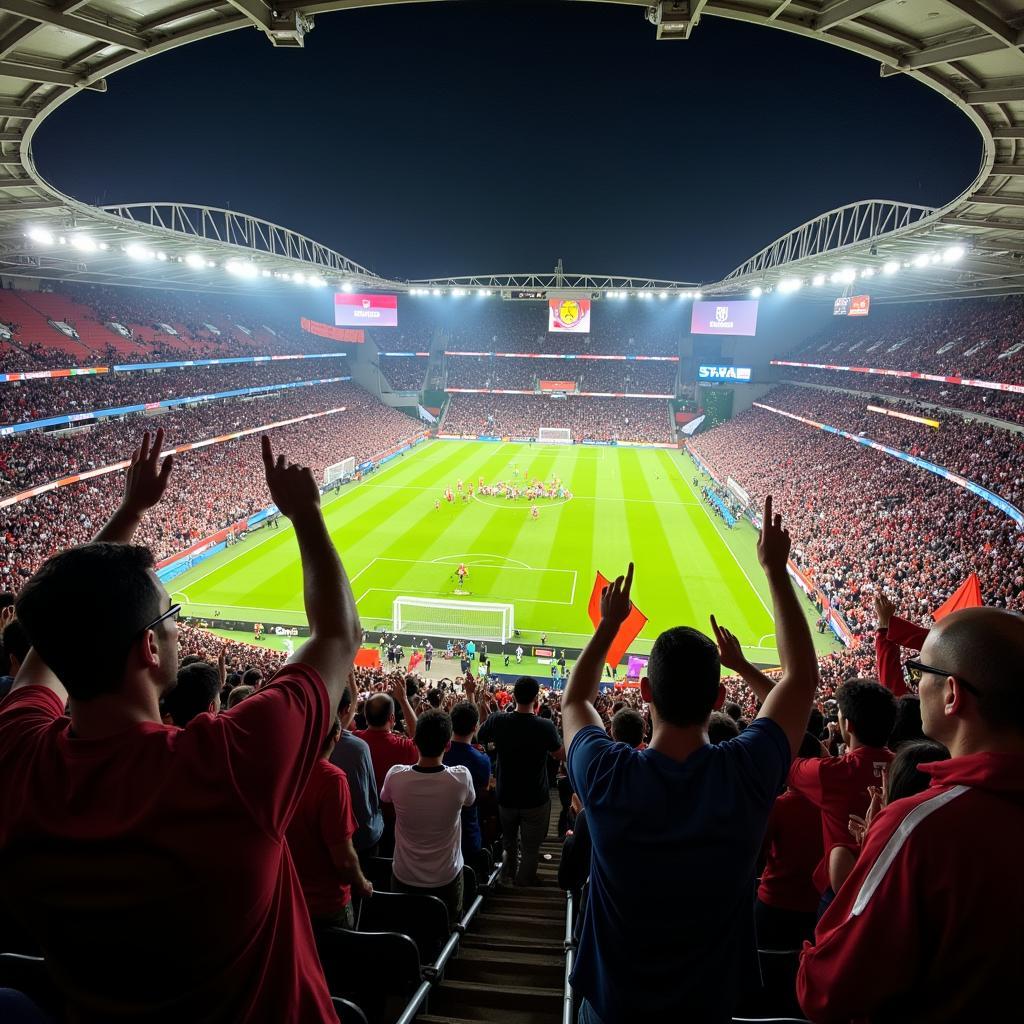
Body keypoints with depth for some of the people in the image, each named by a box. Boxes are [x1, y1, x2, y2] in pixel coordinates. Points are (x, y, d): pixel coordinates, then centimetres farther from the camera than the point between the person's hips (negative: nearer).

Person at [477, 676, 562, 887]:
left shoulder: (497, 721, -18)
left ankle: (507, 880, 42)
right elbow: (557, 751, -2)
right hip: (535, 799, -3)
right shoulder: (546, 726, -24)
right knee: (531, 848, 18)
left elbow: (479, 738, 5)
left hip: (506, 796, 3)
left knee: (509, 843, 27)